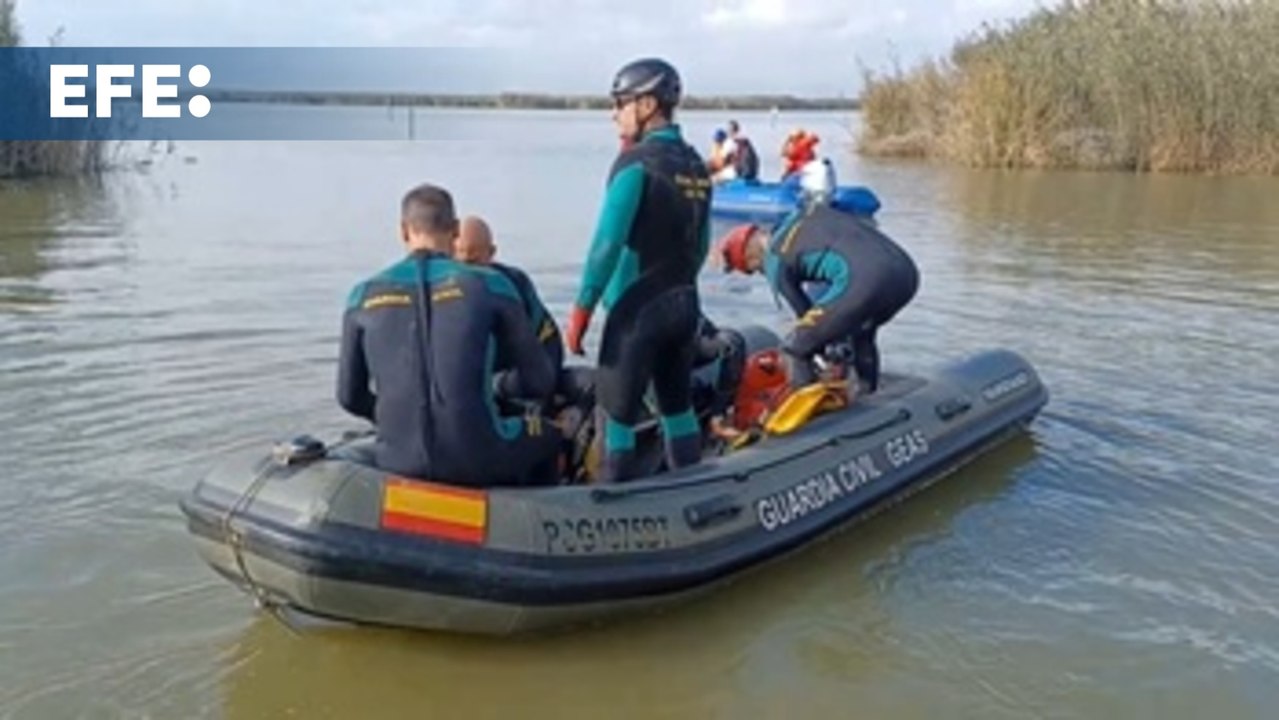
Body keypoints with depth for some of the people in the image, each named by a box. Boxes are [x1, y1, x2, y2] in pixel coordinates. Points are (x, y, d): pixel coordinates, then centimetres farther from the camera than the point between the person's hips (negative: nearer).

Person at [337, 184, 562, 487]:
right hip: (477, 461, -3)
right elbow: (539, 381, 0)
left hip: (399, 462, 3)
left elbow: (350, 397, 10)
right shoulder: (490, 286, -4)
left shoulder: (363, 297, 2)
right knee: (546, 435, 29)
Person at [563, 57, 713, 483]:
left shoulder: (636, 162, -13)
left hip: (637, 308, -8)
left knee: (619, 414, 1)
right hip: (685, 304, 8)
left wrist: (582, 308, -13)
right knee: (678, 407, 18)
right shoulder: (696, 165, 9)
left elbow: (608, 243, -18)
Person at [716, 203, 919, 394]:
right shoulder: (809, 213, 27)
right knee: (861, 332, 37)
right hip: (907, 271, 8)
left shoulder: (776, 263, 10)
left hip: (865, 281, -8)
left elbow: (805, 311, 17)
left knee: (795, 351, 6)